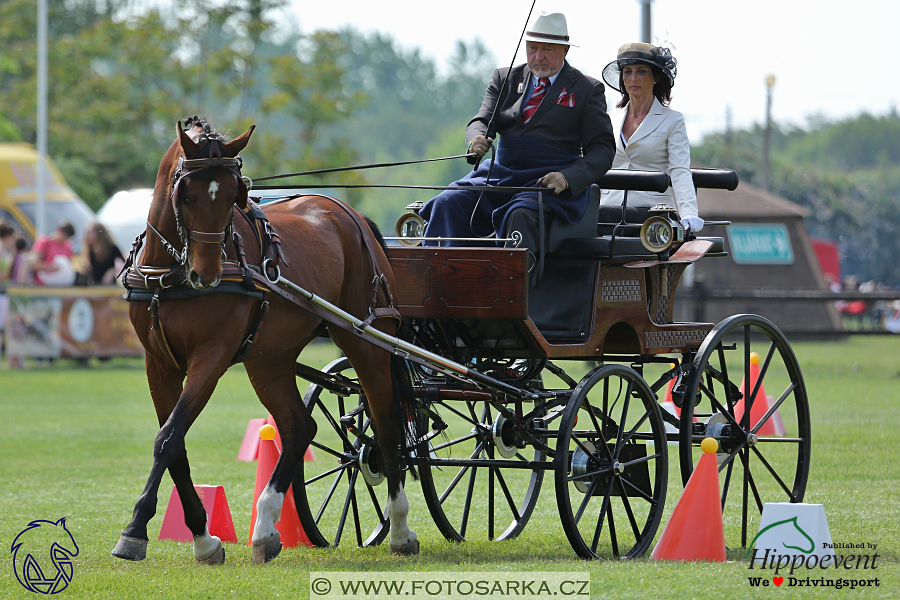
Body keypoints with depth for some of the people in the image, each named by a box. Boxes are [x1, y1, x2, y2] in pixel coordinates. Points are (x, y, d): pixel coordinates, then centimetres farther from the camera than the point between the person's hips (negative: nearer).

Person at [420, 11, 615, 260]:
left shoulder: (587, 89, 6)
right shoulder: (505, 79, 17)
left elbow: (603, 148, 1)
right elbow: (482, 121, 8)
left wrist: (568, 177, -18)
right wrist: (477, 138, -19)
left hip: (549, 183, -4)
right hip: (500, 177, 4)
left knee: (521, 215, -37)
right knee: (447, 204, -21)